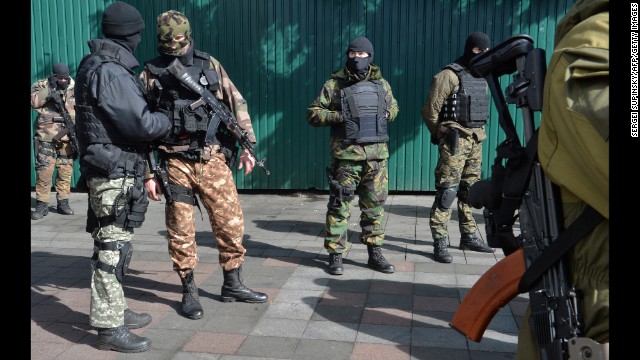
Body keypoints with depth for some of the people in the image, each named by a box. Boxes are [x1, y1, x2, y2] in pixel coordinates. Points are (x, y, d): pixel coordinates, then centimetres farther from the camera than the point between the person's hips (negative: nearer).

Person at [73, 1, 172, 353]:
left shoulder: (94, 66, 14)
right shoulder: (111, 73, -18)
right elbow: (141, 122, -21)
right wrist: (168, 121, -4)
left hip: (109, 170, 10)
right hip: (115, 172, -10)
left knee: (111, 244, 17)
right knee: (112, 247, -5)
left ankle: (115, 310, 29)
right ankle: (109, 328, 3)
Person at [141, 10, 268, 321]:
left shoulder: (210, 65, 6)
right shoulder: (151, 74, 1)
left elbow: (237, 104, 10)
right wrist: (148, 173, -2)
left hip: (213, 160, 2)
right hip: (176, 164, -2)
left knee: (231, 223, 5)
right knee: (181, 231, 4)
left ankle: (232, 285, 22)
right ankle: (189, 292, 21)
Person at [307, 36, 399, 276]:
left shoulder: (381, 84, 11)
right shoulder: (334, 84, 0)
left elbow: (394, 107, 27)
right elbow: (313, 114, -1)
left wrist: (387, 114, 4)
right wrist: (338, 116, -14)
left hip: (377, 155, 4)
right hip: (345, 155, -4)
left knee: (375, 205, 10)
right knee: (339, 205, 0)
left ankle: (375, 254, 22)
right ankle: (335, 256, 11)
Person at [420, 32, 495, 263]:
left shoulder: (481, 78, 15)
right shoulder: (449, 75, -9)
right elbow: (430, 110, -11)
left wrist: (477, 132, 16)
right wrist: (441, 136, 0)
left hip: (476, 140, 8)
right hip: (455, 139, -8)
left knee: (471, 190, 13)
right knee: (447, 190, -9)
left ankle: (469, 237, 24)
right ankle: (440, 242, -4)